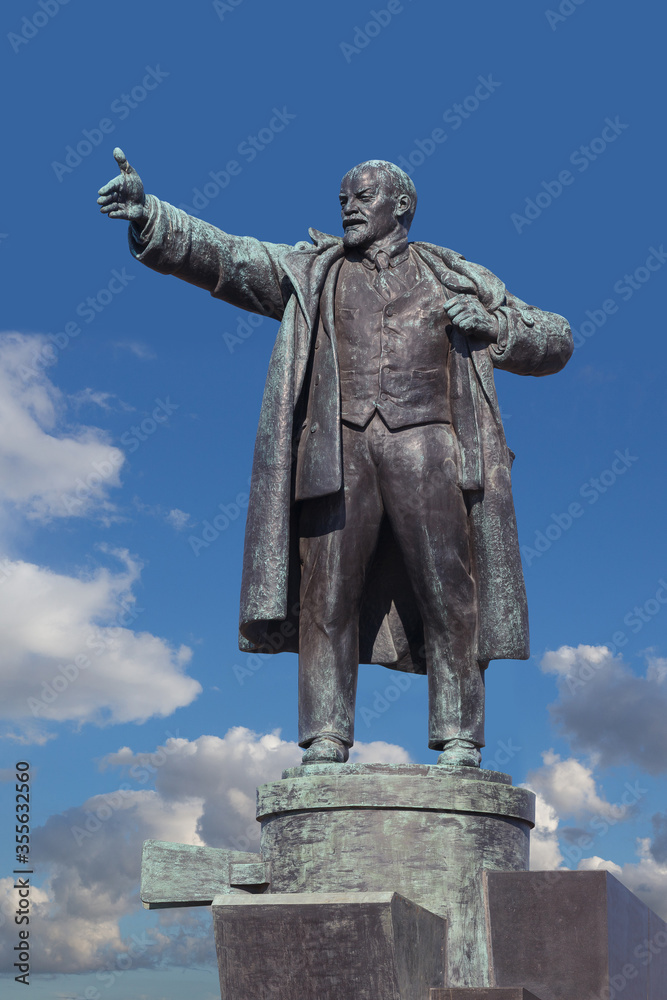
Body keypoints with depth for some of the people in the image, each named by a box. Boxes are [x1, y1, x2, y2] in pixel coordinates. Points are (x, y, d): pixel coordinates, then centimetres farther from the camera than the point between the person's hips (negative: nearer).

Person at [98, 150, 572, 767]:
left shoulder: (455, 278, 21)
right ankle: (326, 743, -6)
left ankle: (458, 744, -4)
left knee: (449, 597, -8)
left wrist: (494, 327, 1)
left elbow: (557, 341, 21)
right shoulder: (311, 271, 21)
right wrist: (150, 216, -8)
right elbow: (221, 256, 8)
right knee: (327, 594, -9)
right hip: (340, 449, 1)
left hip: (426, 444, 0)